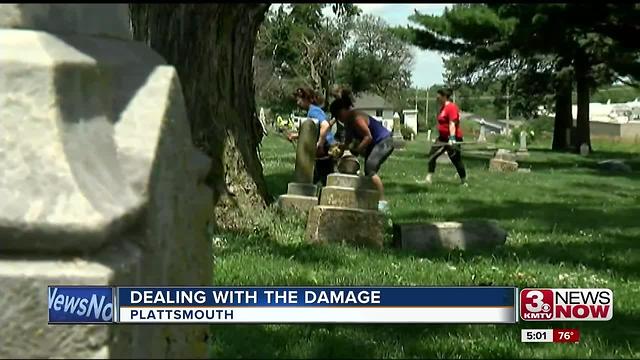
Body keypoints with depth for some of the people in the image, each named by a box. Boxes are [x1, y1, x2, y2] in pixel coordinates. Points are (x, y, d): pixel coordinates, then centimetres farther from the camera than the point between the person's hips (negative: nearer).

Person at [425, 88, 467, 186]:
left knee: (456, 160, -4)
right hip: (443, 137, 10)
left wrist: (452, 138, -32)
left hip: (452, 138, -10)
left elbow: (452, 124, -25)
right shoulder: (443, 107, 13)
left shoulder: (451, 107, -17)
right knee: (432, 155, 2)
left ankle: (464, 181, 9)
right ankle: (429, 177, 3)